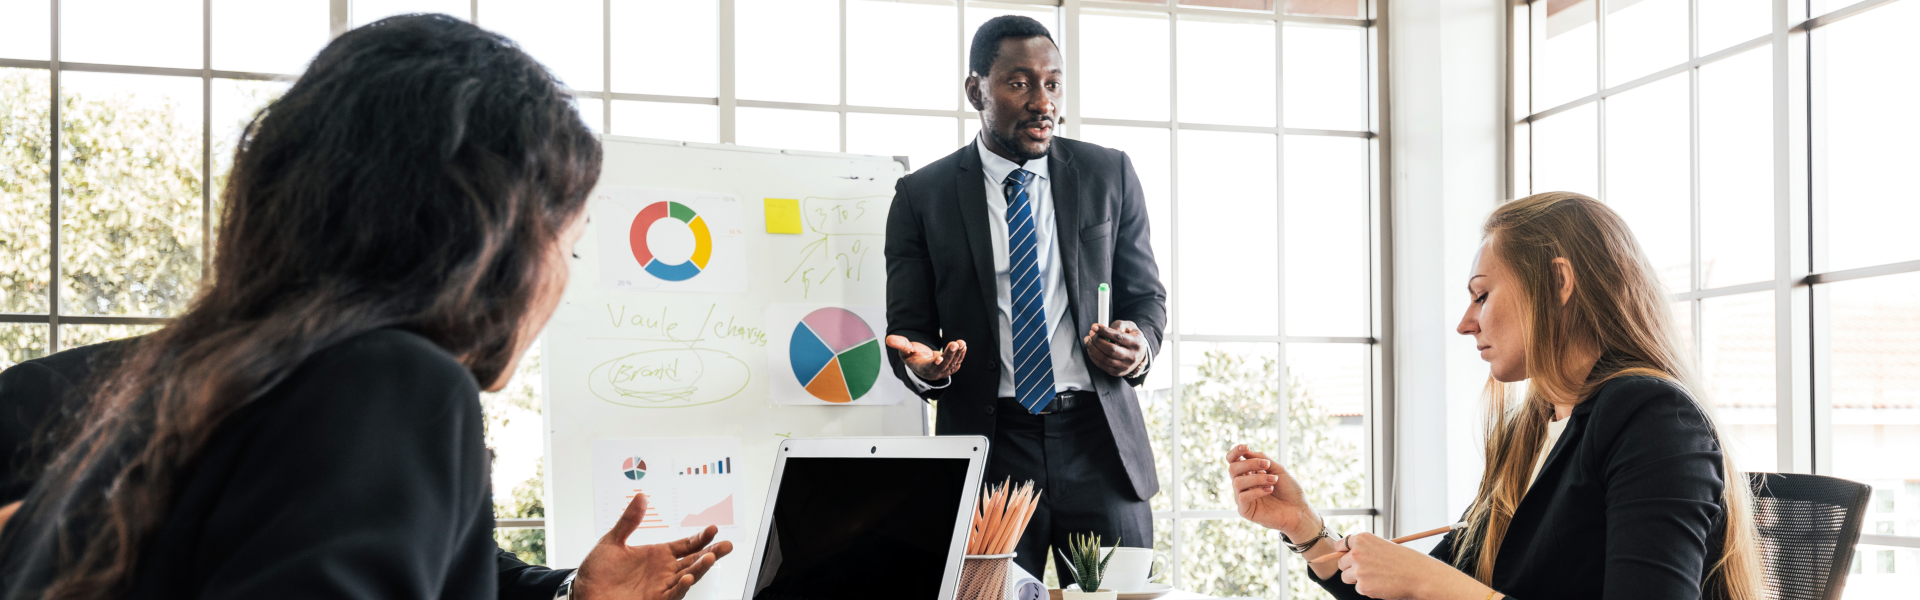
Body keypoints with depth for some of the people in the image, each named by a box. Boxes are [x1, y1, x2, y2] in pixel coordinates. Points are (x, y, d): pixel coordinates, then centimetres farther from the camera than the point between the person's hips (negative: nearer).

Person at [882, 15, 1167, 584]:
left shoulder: (1109, 175, 7)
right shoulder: (921, 195, 3)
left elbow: (1145, 294, 12)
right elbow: (907, 325, 6)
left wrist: (1138, 346, -10)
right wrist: (923, 364, -17)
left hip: (1100, 437, 1)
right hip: (987, 442, -1)